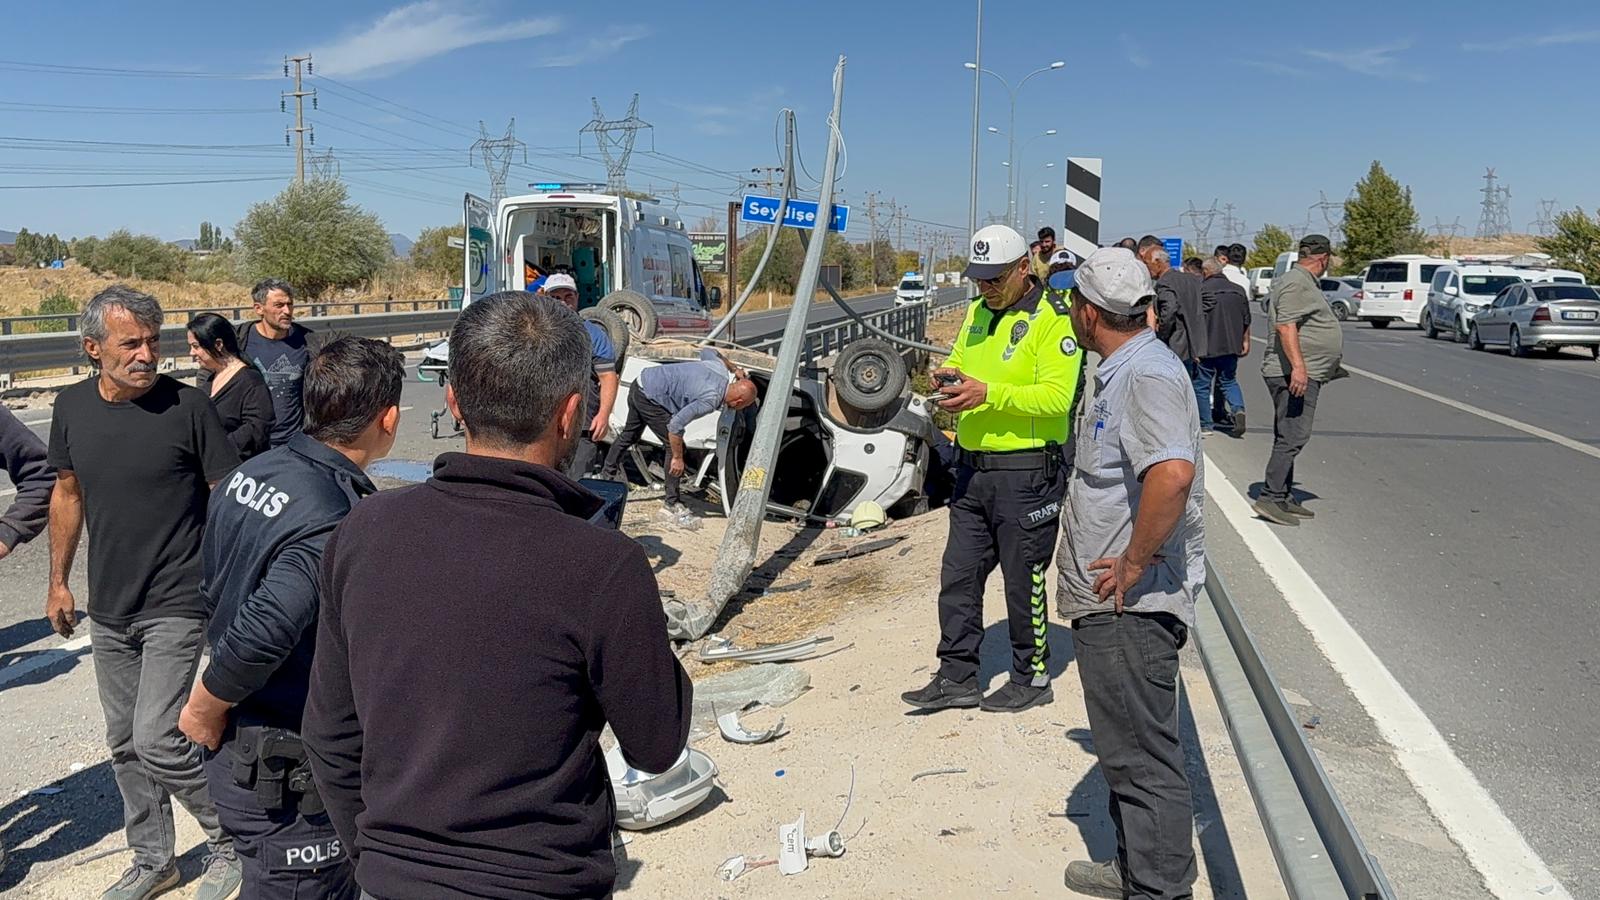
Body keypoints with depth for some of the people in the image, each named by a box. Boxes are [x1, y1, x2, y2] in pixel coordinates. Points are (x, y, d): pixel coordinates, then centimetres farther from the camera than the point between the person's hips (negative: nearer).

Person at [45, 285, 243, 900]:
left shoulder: (187, 406, -14)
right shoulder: (72, 407, 1)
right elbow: (67, 493, 14)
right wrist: (59, 582, 16)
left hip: (176, 606, -6)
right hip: (108, 608, 6)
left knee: (156, 740, -10)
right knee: (125, 743, 15)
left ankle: (232, 838, 13)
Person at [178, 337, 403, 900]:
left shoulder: (250, 474, 0)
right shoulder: (339, 522, -28)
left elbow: (214, 592, 11)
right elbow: (263, 633, -36)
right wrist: (206, 710, -18)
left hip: (237, 753, 9)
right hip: (287, 776, -9)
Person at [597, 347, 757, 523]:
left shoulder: (720, 367, -3)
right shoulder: (711, 400, -26)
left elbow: (707, 351, 21)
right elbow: (676, 425, -28)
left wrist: (734, 368, 26)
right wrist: (678, 458, -18)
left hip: (641, 383, 10)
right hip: (650, 399, -10)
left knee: (629, 436, 29)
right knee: (674, 447, -7)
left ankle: (607, 474, 50)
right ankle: (672, 505, -1)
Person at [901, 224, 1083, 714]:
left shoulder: (1054, 317, -11)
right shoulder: (977, 312, 13)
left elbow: (1057, 396, -20)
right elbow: (960, 361, 23)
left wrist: (989, 393, -27)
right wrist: (950, 376, -2)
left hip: (1027, 474, -7)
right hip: (973, 468, 8)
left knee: (1023, 581, 5)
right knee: (958, 577, 10)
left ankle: (1031, 677, 22)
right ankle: (957, 678, 21)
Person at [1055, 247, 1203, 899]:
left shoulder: (1147, 375, -20)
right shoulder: (1119, 372, 15)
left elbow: (1173, 473, -36)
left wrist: (1136, 563, -27)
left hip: (1132, 605, -11)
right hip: (1110, 602, 11)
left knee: (1143, 756, -2)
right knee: (1125, 747, 21)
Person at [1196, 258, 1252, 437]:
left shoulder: (1201, 289, -9)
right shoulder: (1238, 290, 9)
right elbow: (1246, 321, 15)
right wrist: (1245, 341, 25)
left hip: (1207, 347, -5)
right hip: (1231, 346, 5)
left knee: (1202, 385, 6)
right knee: (1229, 381, 19)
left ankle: (1205, 424, 9)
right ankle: (1238, 409, -6)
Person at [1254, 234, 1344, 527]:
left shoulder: (1303, 282, 22)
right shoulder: (1296, 283, -12)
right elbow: (1286, 326, -22)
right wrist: (1298, 366, -30)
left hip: (1304, 374, 11)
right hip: (1294, 374, -11)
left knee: (1288, 438, 12)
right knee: (1292, 438, -14)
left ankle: (1285, 498, 17)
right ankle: (1270, 498, -15)